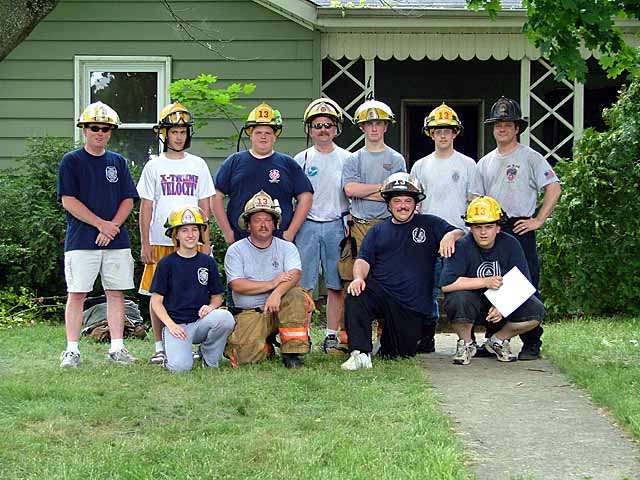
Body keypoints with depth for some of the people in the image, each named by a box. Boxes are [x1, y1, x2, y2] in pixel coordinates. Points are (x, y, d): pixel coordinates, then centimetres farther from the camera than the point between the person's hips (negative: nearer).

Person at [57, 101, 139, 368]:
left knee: (116, 292, 5)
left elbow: (128, 199, 9)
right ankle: (72, 350, 2)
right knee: (77, 294, -3)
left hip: (117, 240, 4)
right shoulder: (71, 161, 1)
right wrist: (101, 224, -12)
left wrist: (113, 226, -8)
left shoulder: (118, 162, 13)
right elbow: (69, 201, -7)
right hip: (81, 240, -4)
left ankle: (117, 347, 11)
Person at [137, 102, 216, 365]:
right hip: (160, 242, -1)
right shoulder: (153, 167, 6)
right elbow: (145, 208, 5)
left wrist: (206, 242, 4)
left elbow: (204, 206, 10)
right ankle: (160, 346, 11)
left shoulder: (198, 165, 9)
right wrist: (145, 244, -1)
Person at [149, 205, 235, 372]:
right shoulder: (166, 263, 2)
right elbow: (156, 301, 2)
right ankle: (171, 349, 12)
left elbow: (218, 296, 16)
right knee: (180, 366, -27)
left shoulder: (208, 262, 11)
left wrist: (211, 307, -9)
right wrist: (171, 325, -13)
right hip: (175, 324, -3)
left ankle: (209, 357, -3)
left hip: (201, 322, 3)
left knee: (225, 317, -31)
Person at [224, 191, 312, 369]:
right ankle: (267, 346, 13)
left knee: (296, 295, -31)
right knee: (247, 355, -25)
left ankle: (292, 352, -20)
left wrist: (277, 293, -32)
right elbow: (237, 285, -10)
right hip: (249, 313, -1)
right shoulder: (235, 251, 3)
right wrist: (272, 284, -15)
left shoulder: (287, 248, 7)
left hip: (279, 308, 1)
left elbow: (294, 274, -12)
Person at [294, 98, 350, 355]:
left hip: (337, 225, 0)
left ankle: (332, 335, 8)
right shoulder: (301, 159, 8)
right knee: (303, 283, -3)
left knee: (337, 285, 1)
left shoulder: (347, 159, 7)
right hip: (307, 225, 0)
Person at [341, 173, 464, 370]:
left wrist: (450, 235, -21)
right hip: (380, 292, 1)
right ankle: (361, 354, -30)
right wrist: (358, 278, -15)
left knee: (402, 354, -1)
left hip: (413, 305, 0)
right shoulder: (378, 231, 16)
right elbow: (363, 260, 7)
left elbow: (461, 233, 3)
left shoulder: (429, 225, 11)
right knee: (354, 298, -33)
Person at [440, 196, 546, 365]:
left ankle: (498, 340, 7)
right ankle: (466, 344, -4)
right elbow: (446, 284, -28)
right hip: (472, 304, -3)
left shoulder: (510, 245, -7)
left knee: (536, 311, -22)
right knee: (457, 299, -36)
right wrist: (485, 282, -30)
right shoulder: (462, 247, -16)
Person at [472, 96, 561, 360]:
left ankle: (532, 344, -2)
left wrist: (538, 220, -11)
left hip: (520, 229, -5)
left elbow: (554, 188, -7)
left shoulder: (531, 158, 0)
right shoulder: (485, 162, 17)